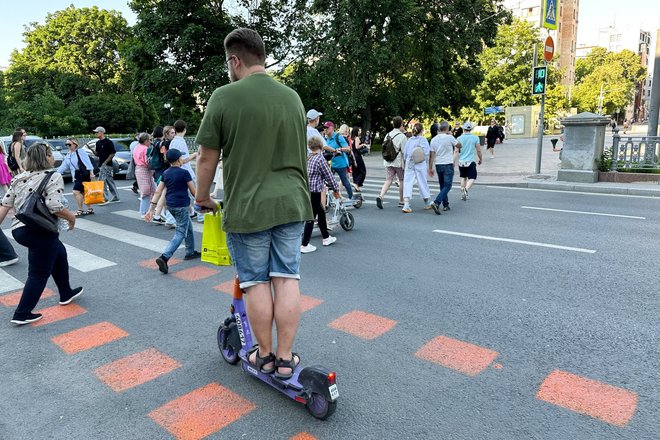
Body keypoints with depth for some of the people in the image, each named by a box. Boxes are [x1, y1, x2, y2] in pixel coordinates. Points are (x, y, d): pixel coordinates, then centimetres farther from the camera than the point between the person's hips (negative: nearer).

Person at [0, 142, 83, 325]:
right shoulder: (53, 177, -10)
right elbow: (54, 207, -21)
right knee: (39, 274, 5)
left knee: (59, 253, 28)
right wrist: (71, 217, -5)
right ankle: (22, 314, 11)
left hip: (18, 229, 9)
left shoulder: (19, 178, 12)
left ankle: (66, 293, 40)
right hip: (39, 232, -9)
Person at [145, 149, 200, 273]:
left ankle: (190, 252, 33)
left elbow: (158, 192, 2)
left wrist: (151, 209, 3)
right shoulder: (184, 173, -13)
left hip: (170, 206, 8)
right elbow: (194, 191, -9)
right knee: (180, 233, -5)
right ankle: (164, 257, -20)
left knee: (188, 227, 24)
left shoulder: (166, 173, 5)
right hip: (181, 206, -8)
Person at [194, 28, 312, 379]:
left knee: (256, 283, 9)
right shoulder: (292, 97, 7)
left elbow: (207, 157, -5)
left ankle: (265, 356, 24)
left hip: (247, 207, -4)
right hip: (291, 204, 4)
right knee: (286, 278, 9)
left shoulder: (224, 97, -9)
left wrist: (202, 197, 11)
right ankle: (285, 358, 18)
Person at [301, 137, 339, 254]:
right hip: (314, 192, -8)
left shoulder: (308, 158, 9)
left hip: (306, 190, 8)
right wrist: (336, 189, 4)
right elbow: (328, 176, -8)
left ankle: (326, 238, 32)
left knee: (321, 212, 21)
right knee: (311, 217, -1)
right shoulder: (320, 159, -13)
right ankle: (304, 245, 3)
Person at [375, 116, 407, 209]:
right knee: (402, 181, 9)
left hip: (388, 162, 5)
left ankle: (380, 196, -17)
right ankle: (401, 202, 17)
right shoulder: (402, 136, -11)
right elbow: (404, 152, -12)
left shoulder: (388, 135, 8)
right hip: (399, 162, -5)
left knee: (388, 180, 5)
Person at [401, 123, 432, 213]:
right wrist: (427, 166, 4)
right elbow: (426, 153, -4)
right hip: (420, 165, -2)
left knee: (408, 183, 0)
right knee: (423, 183, 10)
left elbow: (404, 153, 6)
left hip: (409, 164, 2)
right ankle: (427, 204, 26)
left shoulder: (409, 140, 6)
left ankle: (406, 205, -12)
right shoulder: (423, 140, -2)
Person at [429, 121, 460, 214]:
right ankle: (436, 203, -22)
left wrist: (430, 168, 7)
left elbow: (432, 155, 3)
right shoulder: (449, 138, -10)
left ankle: (445, 205, 20)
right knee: (447, 186, -5)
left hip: (438, 165, 5)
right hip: (448, 164, -5)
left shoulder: (433, 139, 3)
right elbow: (459, 145, 6)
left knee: (442, 185, 16)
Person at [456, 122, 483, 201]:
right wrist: (480, 159, 15)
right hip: (471, 161, -2)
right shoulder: (475, 138, -3)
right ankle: (466, 189, -24)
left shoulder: (459, 138, -1)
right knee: (472, 178, 2)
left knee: (463, 177, 18)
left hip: (461, 161, 3)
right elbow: (478, 151, 1)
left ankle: (462, 193, 20)